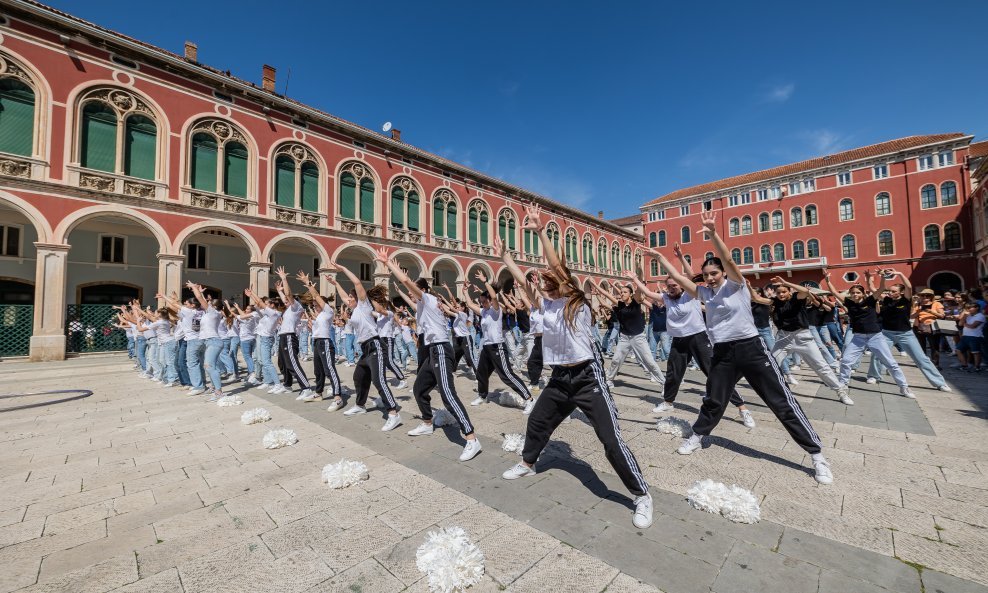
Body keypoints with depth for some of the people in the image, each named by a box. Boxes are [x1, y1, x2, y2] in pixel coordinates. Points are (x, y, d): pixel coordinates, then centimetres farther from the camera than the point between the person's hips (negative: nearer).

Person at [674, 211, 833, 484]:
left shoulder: (736, 284, -4)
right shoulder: (704, 292, 8)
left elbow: (728, 258, -21)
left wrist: (713, 233, -31)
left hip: (750, 348, -4)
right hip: (722, 352, 4)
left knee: (782, 401, 2)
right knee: (713, 400, 13)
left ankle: (817, 454, 16)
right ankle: (696, 437, 30)